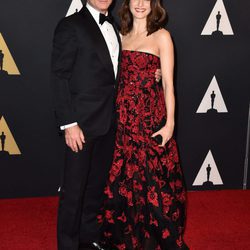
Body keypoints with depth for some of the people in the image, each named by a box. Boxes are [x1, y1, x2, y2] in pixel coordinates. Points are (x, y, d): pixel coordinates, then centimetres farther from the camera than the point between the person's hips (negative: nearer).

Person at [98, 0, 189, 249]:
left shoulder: (161, 36, -3)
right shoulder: (122, 35, 11)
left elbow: (168, 83, -6)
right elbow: (120, 78, 12)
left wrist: (170, 122, -11)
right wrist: (116, 114, 4)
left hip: (150, 116, -4)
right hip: (123, 116, 5)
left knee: (152, 180, 2)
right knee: (123, 179, 11)